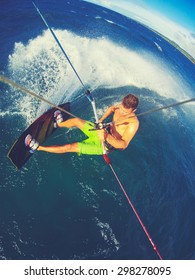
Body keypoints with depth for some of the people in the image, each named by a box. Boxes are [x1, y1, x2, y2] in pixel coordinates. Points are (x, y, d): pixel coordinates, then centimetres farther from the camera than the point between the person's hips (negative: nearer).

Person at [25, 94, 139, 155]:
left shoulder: (133, 123, -31)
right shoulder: (121, 107, -9)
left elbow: (124, 145, -40)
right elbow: (111, 108, 15)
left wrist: (107, 137, -56)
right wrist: (101, 120, 1)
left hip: (106, 145, -7)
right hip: (104, 132, 7)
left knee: (71, 147, -11)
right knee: (76, 120, 14)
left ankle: (38, 147, 0)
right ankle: (59, 124, 49)